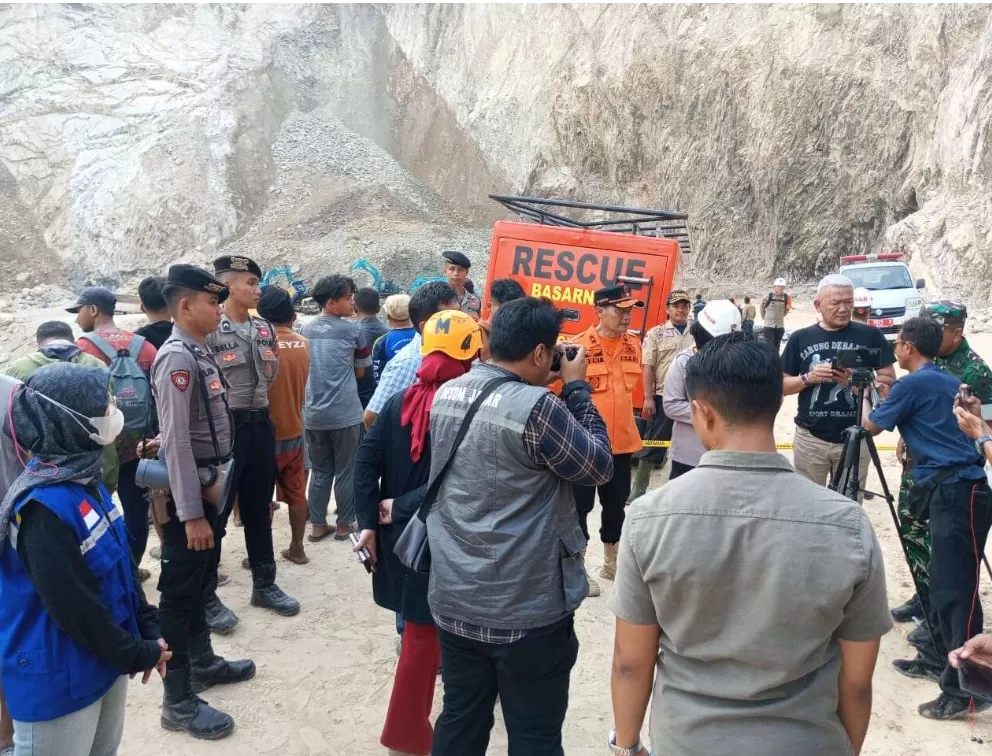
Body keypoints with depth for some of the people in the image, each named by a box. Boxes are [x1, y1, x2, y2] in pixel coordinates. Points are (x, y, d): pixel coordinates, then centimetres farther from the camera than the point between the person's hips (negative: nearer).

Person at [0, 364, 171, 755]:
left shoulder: (86, 480, 1)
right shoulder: (44, 506, -27)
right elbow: (73, 605, -25)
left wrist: (148, 628, 3)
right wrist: (139, 654, -14)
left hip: (105, 661, 8)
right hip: (58, 680, -8)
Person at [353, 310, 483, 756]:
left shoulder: (399, 403, -1)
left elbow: (365, 463, -5)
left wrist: (369, 523, -5)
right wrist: (402, 506, -14)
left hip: (400, 533, 6)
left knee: (421, 626, 27)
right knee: (424, 633, 9)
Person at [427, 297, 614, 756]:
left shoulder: (446, 394, 0)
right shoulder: (538, 407, -22)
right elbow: (600, 467, -10)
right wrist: (576, 389, -2)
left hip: (454, 602, 6)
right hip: (528, 611, -6)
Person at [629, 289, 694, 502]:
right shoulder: (656, 333, 0)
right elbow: (648, 367, -4)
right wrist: (648, 398, -9)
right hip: (663, 397, -3)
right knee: (653, 443, 2)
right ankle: (638, 488, 12)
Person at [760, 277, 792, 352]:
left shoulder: (786, 297, 0)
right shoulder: (768, 296, -10)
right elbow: (762, 308, 6)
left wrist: (788, 308, 0)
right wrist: (764, 318, 12)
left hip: (780, 325, 4)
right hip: (768, 325, -4)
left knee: (777, 346, 11)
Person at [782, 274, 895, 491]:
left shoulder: (870, 335, -1)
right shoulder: (800, 338, 2)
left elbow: (889, 381, -1)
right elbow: (782, 385, 5)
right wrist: (809, 378, -14)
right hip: (810, 439, 1)